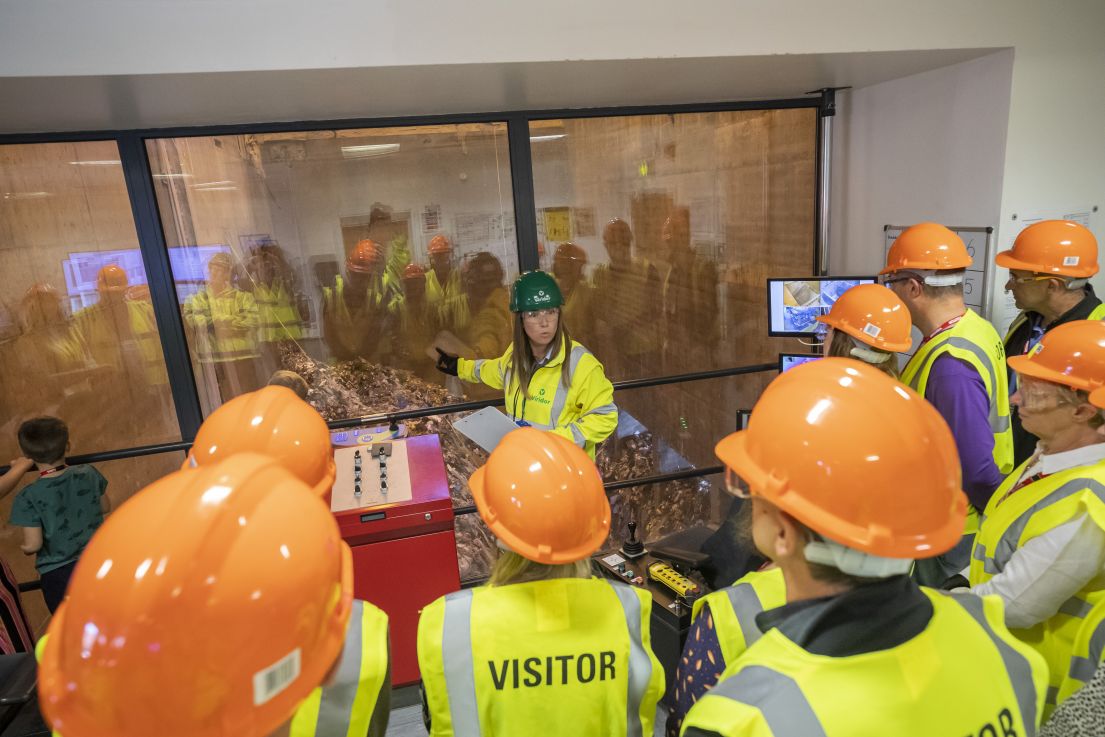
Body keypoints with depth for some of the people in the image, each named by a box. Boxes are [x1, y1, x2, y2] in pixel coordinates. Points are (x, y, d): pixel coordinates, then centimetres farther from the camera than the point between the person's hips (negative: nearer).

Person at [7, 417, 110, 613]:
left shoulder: (28, 497, -19)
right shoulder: (88, 474, -11)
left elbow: (33, 544, -15)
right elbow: (105, 507, 3)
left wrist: (23, 548, 6)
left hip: (57, 574, -2)